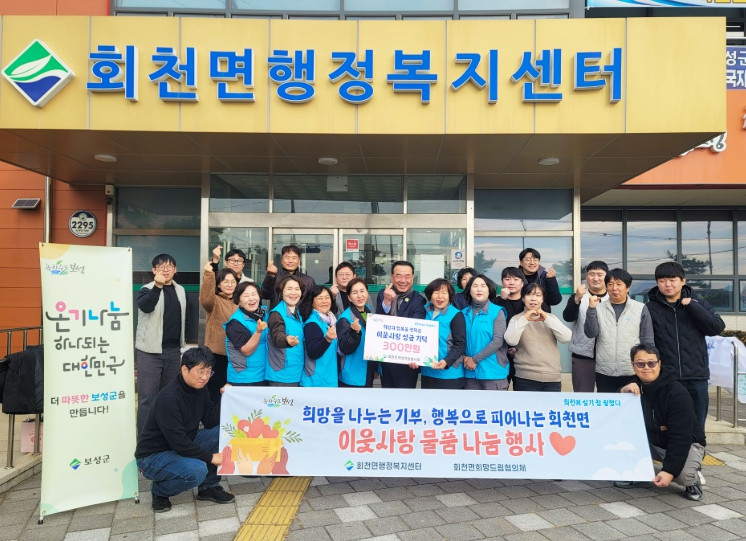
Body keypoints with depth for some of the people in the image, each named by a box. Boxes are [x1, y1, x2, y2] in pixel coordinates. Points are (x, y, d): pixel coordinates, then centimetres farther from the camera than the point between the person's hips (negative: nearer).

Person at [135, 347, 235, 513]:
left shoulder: (200, 390, -2)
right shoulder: (169, 398, -27)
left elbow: (211, 422, -2)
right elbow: (178, 442, -30)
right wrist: (210, 457, -25)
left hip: (183, 447, 8)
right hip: (153, 456, -8)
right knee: (197, 470, -34)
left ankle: (209, 487, 3)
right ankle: (160, 491, -1)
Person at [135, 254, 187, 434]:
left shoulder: (180, 290, 10)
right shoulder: (148, 289, -6)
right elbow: (145, 306, -28)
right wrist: (158, 286, -41)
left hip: (173, 351, 5)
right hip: (150, 351, -5)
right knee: (147, 396, -4)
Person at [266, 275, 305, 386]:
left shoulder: (298, 313, 10)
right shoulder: (277, 313, -14)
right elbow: (277, 337, -31)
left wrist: (293, 340, 1)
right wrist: (287, 340, -51)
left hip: (296, 372, 8)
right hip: (281, 373, -8)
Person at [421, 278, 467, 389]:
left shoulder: (456, 315, -8)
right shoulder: (425, 312, 7)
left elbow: (460, 344, -12)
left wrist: (446, 362, -26)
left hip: (449, 374, -5)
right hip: (427, 372, 5)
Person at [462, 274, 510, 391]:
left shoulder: (497, 312, -2)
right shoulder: (464, 313, 9)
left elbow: (498, 341, -11)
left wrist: (475, 359, -12)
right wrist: (464, 357, -10)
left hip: (493, 371, -4)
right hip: (471, 372, 4)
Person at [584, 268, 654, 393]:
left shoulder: (641, 309, 0)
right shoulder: (599, 308, 3)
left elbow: (648, 342, 3)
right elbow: (590, 333, -7)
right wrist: (591, 308, -15)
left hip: (633, 373, -1)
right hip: (604, 373, 1)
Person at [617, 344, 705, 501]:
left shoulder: (677, 393, -25)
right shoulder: (634, 387, -7)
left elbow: (681, 437, -28)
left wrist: (669, 470, -34)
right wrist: (623, 393, -29)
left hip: (687, 444, -5)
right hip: (651, 441, 5)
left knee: (682, 474, -35)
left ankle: (692, 479, 4)